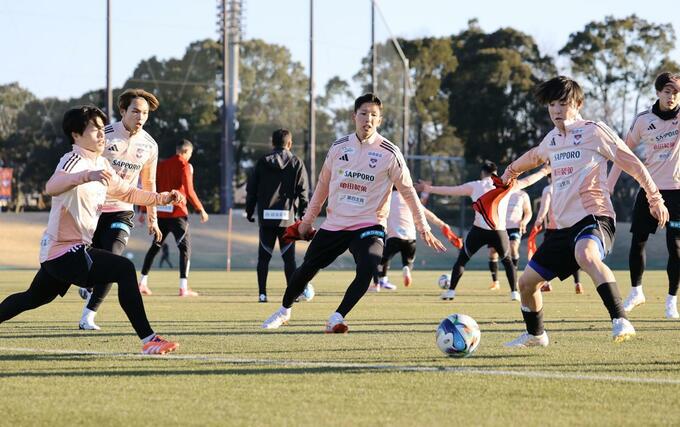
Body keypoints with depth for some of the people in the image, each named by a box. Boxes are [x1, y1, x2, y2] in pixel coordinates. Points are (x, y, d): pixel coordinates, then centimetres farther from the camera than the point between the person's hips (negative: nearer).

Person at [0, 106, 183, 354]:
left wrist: (161, 198, 13)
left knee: (33, 298, 26)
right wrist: (87, 176, -57)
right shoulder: (74, 160, -17)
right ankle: (148, 340, -24)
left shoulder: (101, 165, 13)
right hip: (64, 251, -10)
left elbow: (126, 192, 26)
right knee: (124, 269, -21)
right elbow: (51, 187, -39)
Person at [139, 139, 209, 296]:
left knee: (155, 246, 17)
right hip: (177, 212, -6)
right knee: (185, 247, -1)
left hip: (160, 212, 6)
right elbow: (189, 191, -14)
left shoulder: (162, 165, 13)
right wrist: (201, 210, -7)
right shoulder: (185, 166, -5)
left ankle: (142, 283, 15)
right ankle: (184, 288, -10)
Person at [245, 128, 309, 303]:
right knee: (289, 256, 4)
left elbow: (251, 188, 5)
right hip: (287, 217, -1)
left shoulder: (263, 161, 5)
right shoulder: (296, 163, 3)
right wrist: (303, 213, 6)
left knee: (264, 256, 7)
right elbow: (303, 191, 0)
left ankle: (262, 293, 1)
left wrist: (249, 210, 14)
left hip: (266, 217, 1)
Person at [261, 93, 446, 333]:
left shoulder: (389, 153, -8)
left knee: (368, 267, -30)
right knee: (307, 268, 8)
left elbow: (408, 191, -3)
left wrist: (423, 228, -6)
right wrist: (308, 219, 20)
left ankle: (337, 318, -21)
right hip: (334, 224, 3)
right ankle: (284, 311, 35)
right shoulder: (339, 147, 3)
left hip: (369, 225, -3)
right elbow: (323, 184, 16)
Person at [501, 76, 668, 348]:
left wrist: (655, 199, -1)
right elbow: (535, 156, 43)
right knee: (527, 281, 9)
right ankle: (535, 335, 35)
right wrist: (512, 170, 61)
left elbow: (633, 164, 1)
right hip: (563, 225, 8)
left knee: (586, 255, -41)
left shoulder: (593, 131, -2)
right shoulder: (552, 139, 18)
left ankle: (621, 322, -48)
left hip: (594, 216, -8)